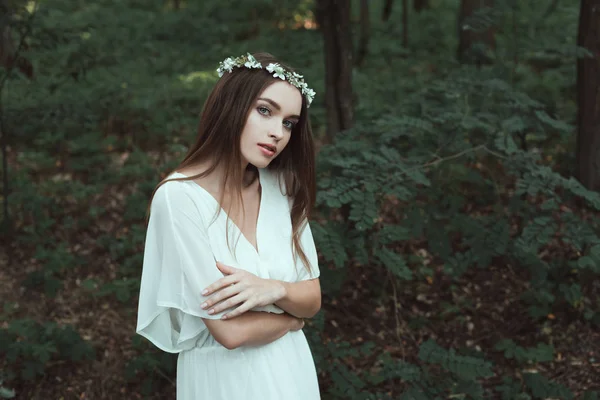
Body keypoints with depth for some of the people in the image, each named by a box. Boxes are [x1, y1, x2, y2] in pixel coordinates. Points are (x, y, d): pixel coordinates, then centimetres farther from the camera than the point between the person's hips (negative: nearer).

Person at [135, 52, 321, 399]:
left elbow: (312, 299, -1)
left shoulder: (280, 187, -4)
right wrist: (292, 316, -6)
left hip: (292, 370, 5)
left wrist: (273, 290, -21)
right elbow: (230, 331, -24)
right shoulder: (179, 197, -22)